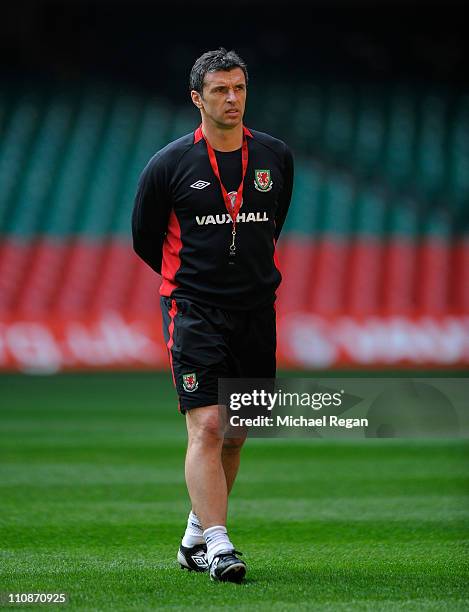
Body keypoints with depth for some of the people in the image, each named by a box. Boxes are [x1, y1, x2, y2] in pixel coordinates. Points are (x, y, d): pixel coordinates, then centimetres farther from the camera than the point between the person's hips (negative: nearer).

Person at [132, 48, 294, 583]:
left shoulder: (276, 157, 5)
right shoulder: (169, 164, -5)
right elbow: (144, 238, 8)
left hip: (256, 312, 4)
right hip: (194, 311, -4)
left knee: (235, 434, 9)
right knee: (207, 427, -15)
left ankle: (195, 537, 24)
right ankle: (218, 548, -17)